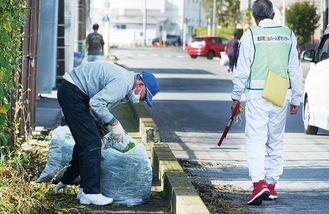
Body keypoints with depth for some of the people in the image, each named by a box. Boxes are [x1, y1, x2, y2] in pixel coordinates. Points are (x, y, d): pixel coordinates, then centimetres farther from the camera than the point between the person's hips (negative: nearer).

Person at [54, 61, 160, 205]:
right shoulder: (123, 83, -19)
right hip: (72, 93, -11)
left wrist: (111, 127, 11)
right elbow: (96, 103, -25)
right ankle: (90, 193, -9)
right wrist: (113, 123, -17)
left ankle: (67, 181, 32)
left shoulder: (123, 80, 14)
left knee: (84, 141, 19)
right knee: (91, 143, -11)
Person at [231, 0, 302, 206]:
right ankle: (272, 184, 18)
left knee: (255, 139, -5)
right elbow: (295, 70, 10)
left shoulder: (250, 35, -4)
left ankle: (259, 182, -20)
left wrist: (236, 96, 8)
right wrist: (296, 99, 16)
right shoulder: (289, 35, 7)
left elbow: (242, 70, -3)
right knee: (276, 141, 13)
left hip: (257, 94, -4)